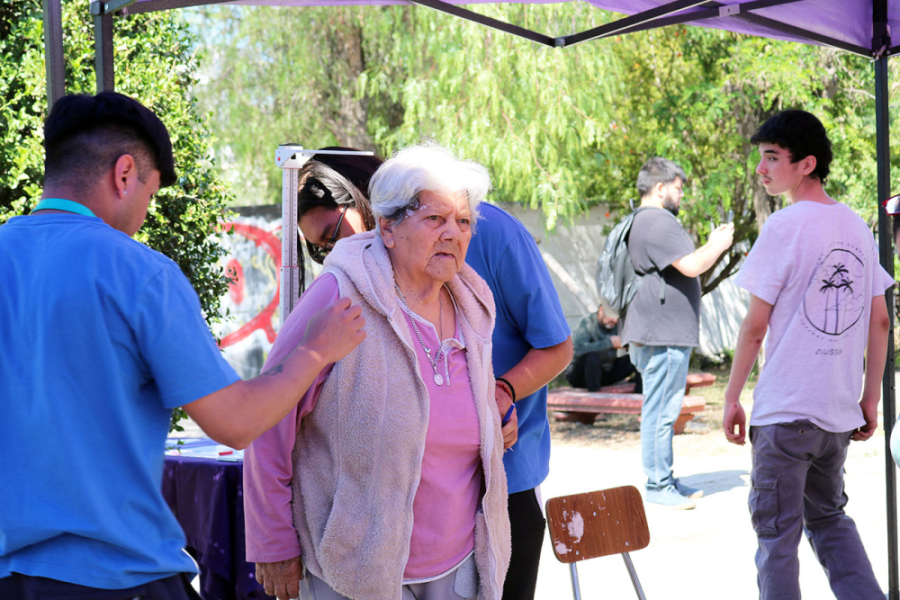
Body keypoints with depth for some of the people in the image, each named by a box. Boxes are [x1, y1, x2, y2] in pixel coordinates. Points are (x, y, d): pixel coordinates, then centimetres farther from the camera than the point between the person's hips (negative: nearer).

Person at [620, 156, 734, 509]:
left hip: (660, 333, 12)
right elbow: (692, 266, -22)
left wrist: (712, 245, 22)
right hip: (663, 334, -12)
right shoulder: (659, 222, -16)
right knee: (661, 410, -7)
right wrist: (718, 245, -6)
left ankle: (664, 480, 22)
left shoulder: (643, 222, 21)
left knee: (661, 410, 15)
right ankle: (658, 485, -3)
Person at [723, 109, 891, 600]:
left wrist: (732, 399, -3)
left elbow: (755, 325, -11)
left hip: (785, 410, -7)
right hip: (839, 410, 7)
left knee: (777, 532, 3)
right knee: (828, 518, 20)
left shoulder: (784, 227, -12)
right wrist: (870, 399, 16)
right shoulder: (857, 227, 8)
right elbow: (880, 321, 10)